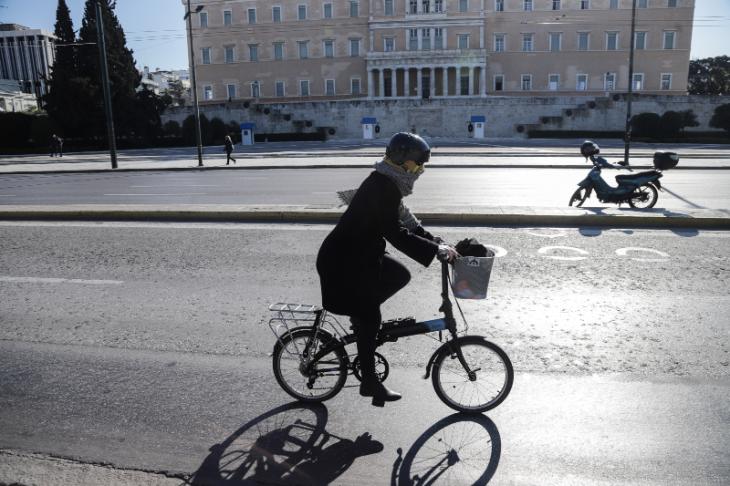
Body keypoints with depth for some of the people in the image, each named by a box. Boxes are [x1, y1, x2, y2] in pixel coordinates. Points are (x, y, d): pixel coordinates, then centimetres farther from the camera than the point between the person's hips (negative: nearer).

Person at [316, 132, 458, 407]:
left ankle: (362, 317, 20)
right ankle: (370, 382, 11)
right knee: (368, 318, -2)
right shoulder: (382, 187, -23)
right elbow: (398, 235, -28)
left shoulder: (386, 184, 9)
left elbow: (407, 222, 13)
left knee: (400, 276, 13)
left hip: (361, 254, 10)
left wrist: (437, 242, 4)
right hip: (343, 262, -10)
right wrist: (436, 250, -26)